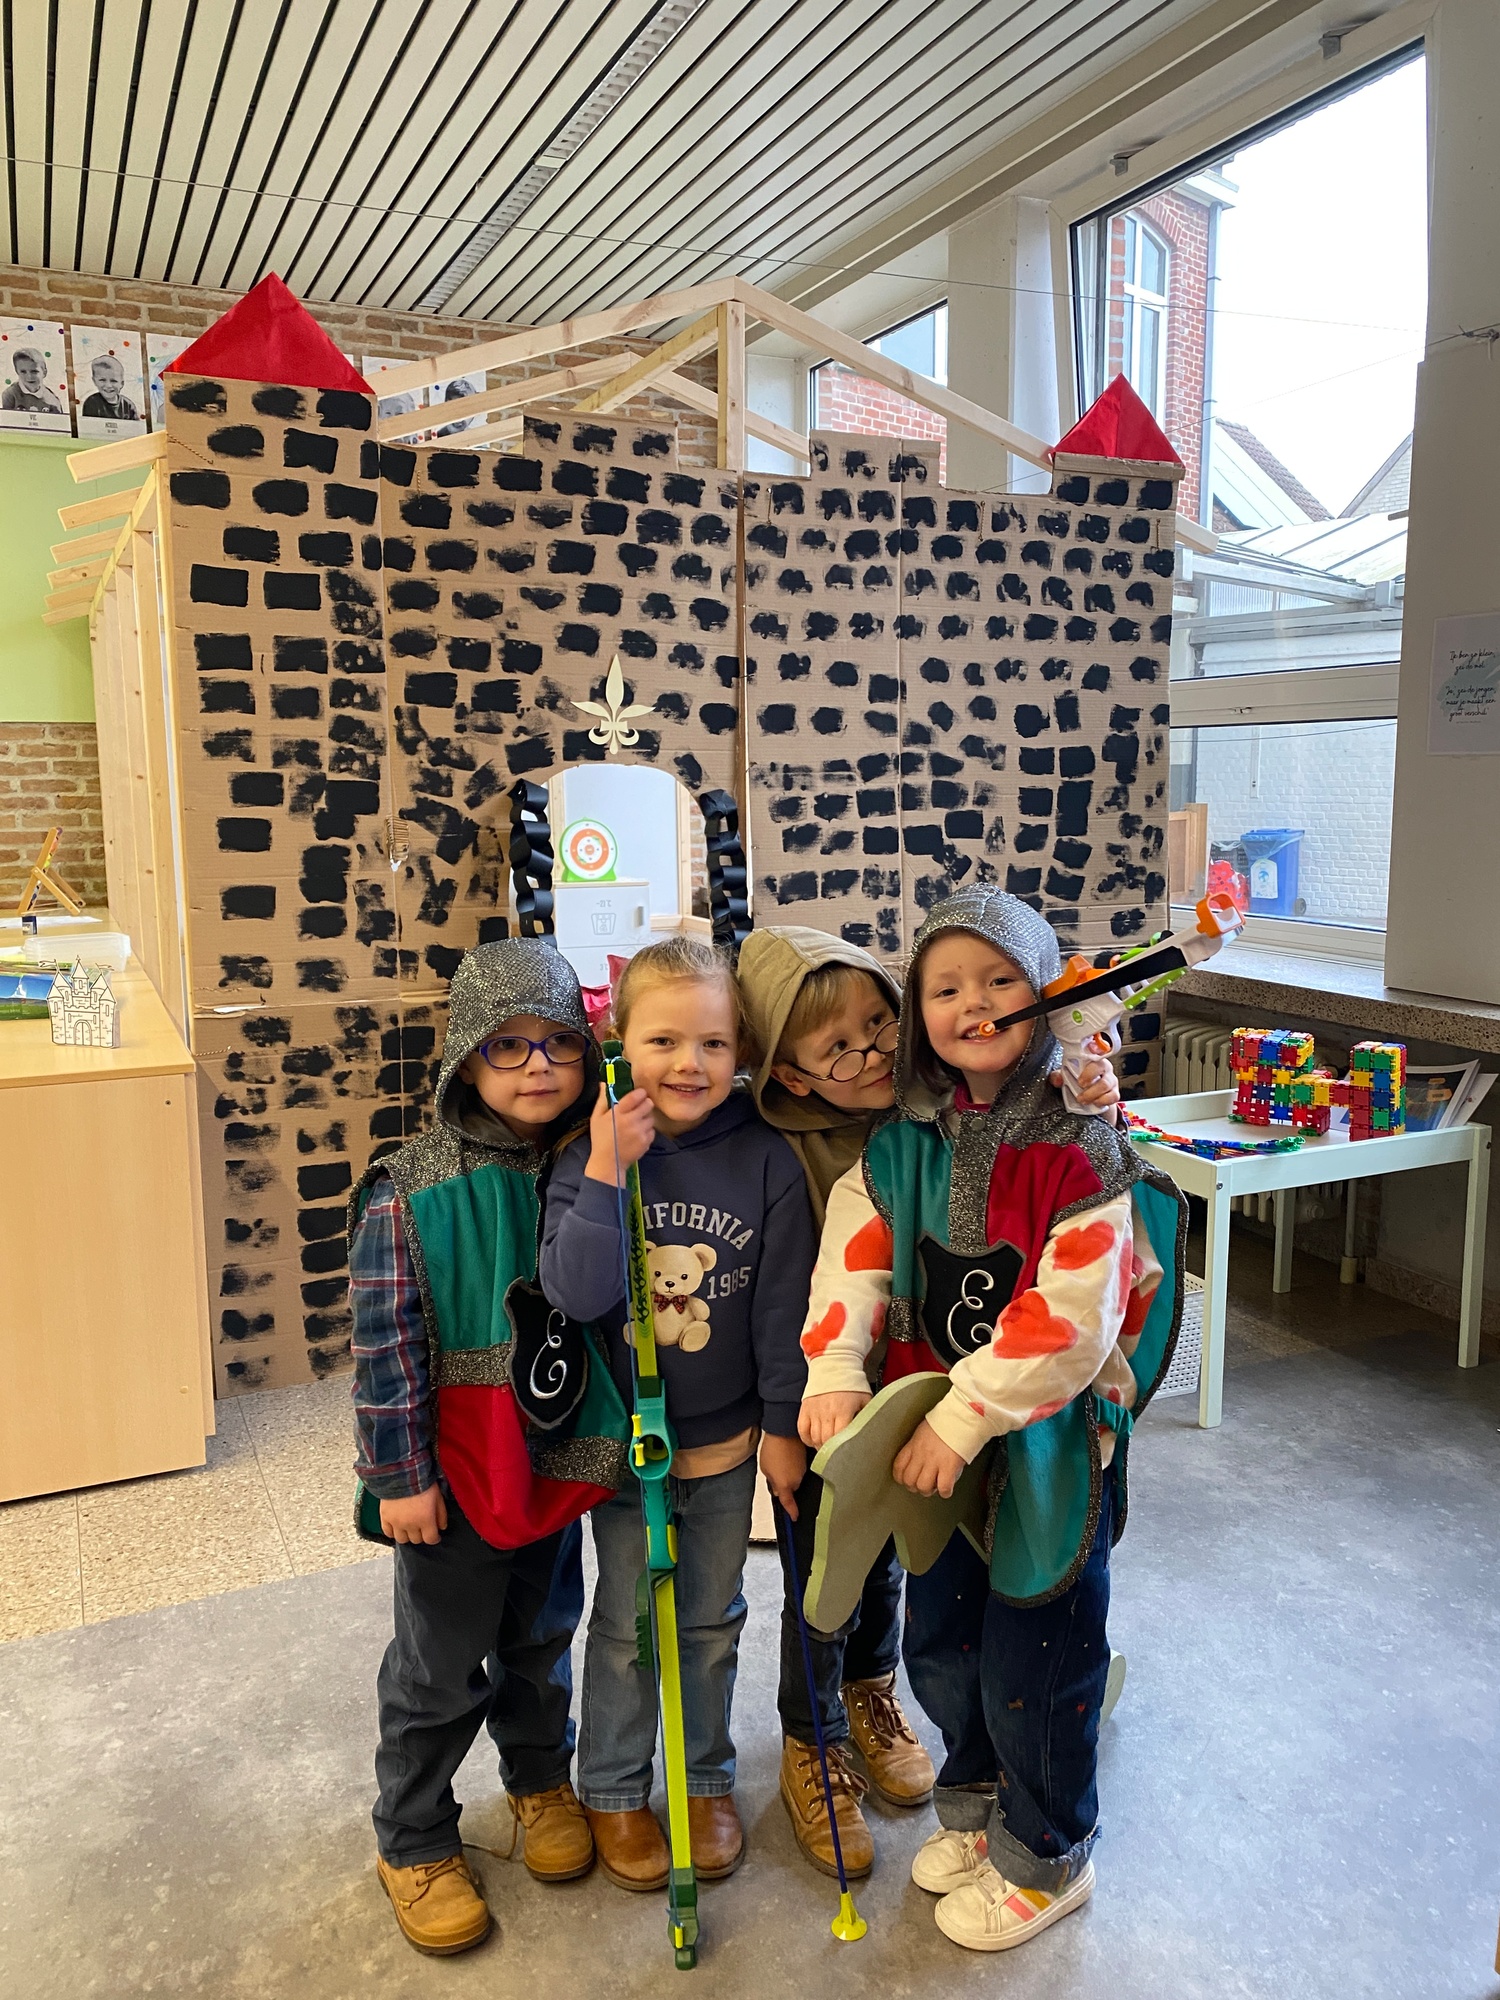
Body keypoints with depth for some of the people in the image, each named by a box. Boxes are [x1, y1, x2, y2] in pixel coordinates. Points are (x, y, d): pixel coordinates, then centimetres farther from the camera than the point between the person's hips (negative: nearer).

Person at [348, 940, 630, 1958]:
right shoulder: (411, 1193, -19)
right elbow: (387, 1344, -15)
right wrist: (399, 1475, -12)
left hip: (561, 1456, 4)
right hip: (457, 1473, -4)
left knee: (543, 1635, 24)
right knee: (442, 1666, 13)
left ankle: (541, 1778, 50)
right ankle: (414, 1841, 36)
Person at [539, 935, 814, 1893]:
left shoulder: (766, 1160, -13)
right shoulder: (593, 1156, -13)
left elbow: (783, 1304, -7)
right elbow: (576, 1294, -23)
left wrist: (784, 1424, -3)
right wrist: (607, 1173, -30)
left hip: (726, 1437, 1)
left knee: (712, 1621, 19)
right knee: (625, 1625, 15)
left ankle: (709, 1780, 40)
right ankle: (614, 1793, 37)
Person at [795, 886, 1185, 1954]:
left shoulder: (1079, 1147, -20)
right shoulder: (902, 1145, -1)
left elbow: (1073, 1318, -25)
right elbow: (854, 1261, -5)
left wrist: (964, 1420, -26)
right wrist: (834, 1376, -20)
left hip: (1050, 1446, -5)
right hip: (934, 1440, 6)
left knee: (1035, 1663, 10)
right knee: (939, 1646, 22)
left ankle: (1046, 1858, 38)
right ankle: (980, 1802, 50)